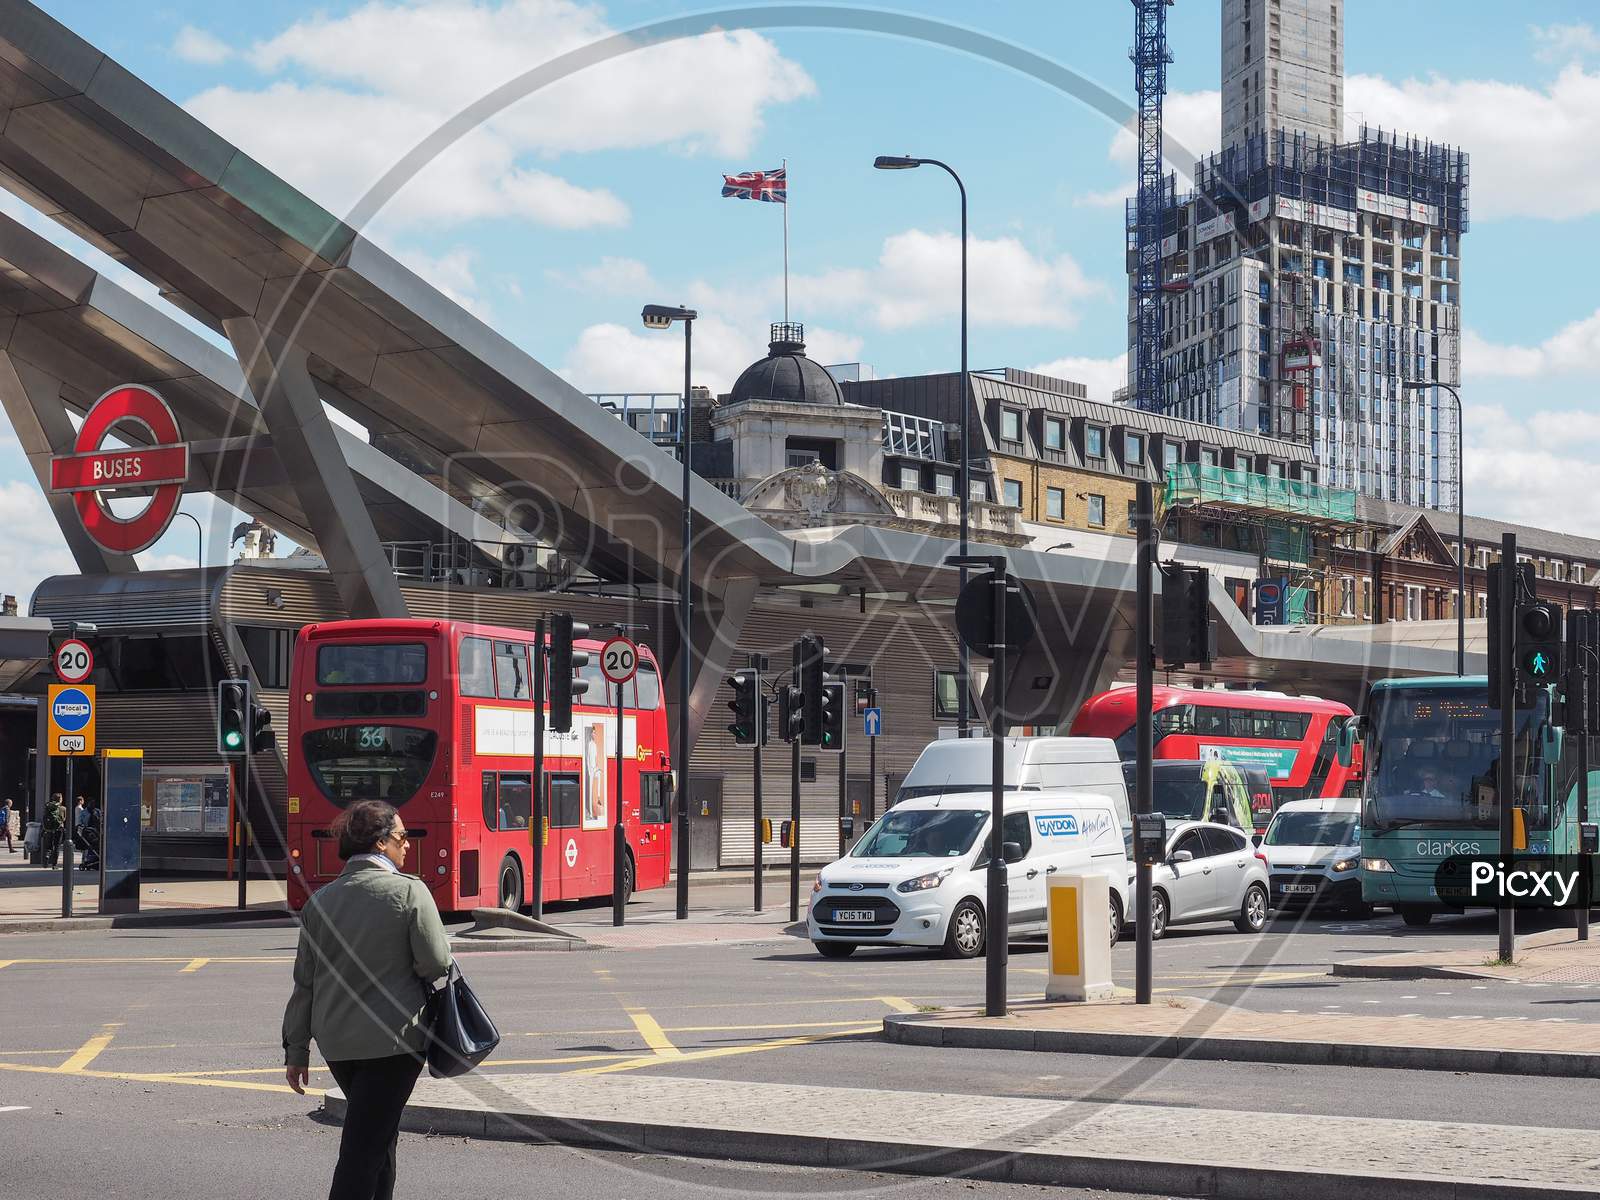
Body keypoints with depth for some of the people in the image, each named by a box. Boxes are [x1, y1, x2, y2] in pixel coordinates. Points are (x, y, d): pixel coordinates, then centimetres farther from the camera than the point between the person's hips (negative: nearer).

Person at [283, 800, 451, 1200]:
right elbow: (436, 964, -13)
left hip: (335, 1042, 6)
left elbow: (304, 981, 7)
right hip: (392, 1039, -6)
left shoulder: (320, 901, 5)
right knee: (363, 1148, -4)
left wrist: (296, 1050, 13)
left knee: (379, 1135, 24)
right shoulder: (409, 891, -11)